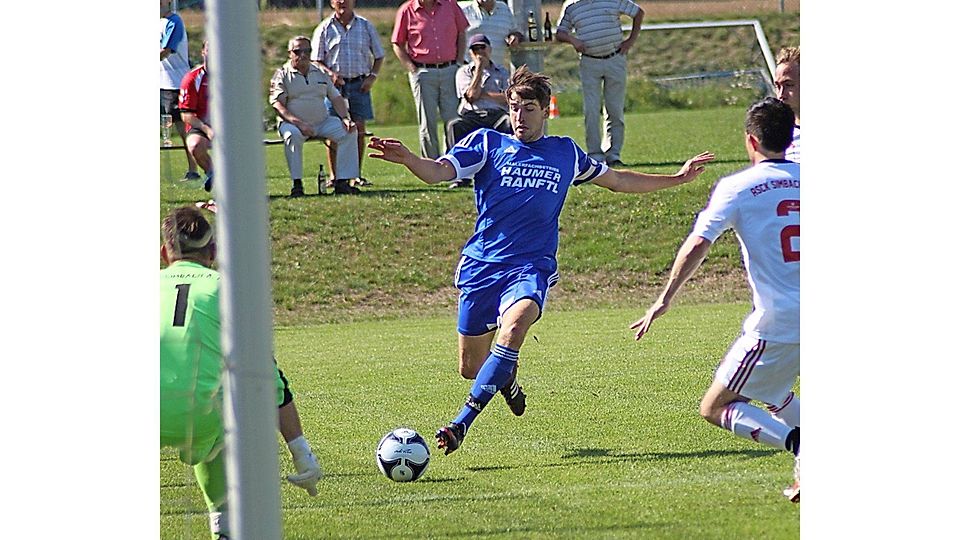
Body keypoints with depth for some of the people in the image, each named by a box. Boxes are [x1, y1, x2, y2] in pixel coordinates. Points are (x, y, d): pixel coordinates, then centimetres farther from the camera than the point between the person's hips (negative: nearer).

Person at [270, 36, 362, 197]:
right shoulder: (282, 75, 2)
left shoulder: (320, 73, 18)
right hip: (292, 122, -4)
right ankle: (297, 183, -33)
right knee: (292, 135, -38)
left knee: (348, 132, -17)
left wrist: (345, 118, -3)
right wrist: (298, 123, -24)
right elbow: (278, 105, -10)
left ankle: (342, 181, -19)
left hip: (322, 122, 4)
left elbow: (336, 98, 17)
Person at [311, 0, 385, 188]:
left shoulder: (365, 26, 9)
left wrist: (372, 76, -1)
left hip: (359, 84, 1)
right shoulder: (324, 29, 5)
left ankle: (357, 175, 7)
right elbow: (316, 61, 4)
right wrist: (331, 74, -13)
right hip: (334, 84, -1)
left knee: (359, 129, -1)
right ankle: (334, 176, -1)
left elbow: (379, 56, 14)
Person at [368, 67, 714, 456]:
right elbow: (438, 172, -10)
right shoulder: (488, 143, 5)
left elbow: (618, 181, 29)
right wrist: (406, 159, -32)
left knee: (514, 325, -33)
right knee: (471, 367, 4)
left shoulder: (565, 153, 14)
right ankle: (507, 383, 42)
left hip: (532, 267, 0)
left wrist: (678, 178, 29)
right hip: (481, 264, 0)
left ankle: (463, 422, -33)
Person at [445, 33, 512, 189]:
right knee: (454, 125, -34)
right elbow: (471, 96, 0)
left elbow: (508, 99, 4)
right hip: (472, 116, 0)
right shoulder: (464, 72, 19)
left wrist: (482, 93, -1)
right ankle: (461, 175, -36)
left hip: (497, 115, 0)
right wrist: (479, 68, 5)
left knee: (511, 122, -36)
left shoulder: (502, 72, 21)